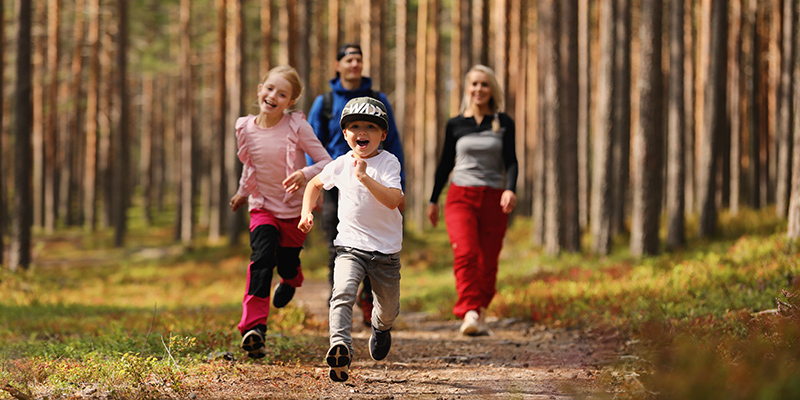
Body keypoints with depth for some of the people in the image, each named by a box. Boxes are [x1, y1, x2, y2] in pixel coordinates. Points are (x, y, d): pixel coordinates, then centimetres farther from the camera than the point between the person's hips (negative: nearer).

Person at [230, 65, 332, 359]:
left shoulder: (297, 127, -16)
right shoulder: (246, 129, -5)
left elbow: (327, 163, -16)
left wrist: (305, 174, -34)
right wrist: (243, 191, 26)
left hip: (295, 208, -1)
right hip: (263, 207, 1)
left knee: (287, 265, 13)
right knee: (262, 258, -22)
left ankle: (291, 279, 55)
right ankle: (254, 327, -26)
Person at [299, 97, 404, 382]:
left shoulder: (388, 162, -9)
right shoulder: (340, 165, 2)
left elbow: (393, 200, -25)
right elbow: (316, 184, 23)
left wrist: (364, 177, -33)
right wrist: (307, 211, 9)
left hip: (385, 250, -1)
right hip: (350, 246, 1)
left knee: (388, 309, 15)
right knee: (343, 292, -28)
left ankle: (380, 327, 51)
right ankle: (341, 349, -42)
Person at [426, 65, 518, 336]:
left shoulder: (503, 123, 5)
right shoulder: (455, 125, 8)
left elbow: (510, 160, -2)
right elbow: (445, 163, 16)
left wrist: (510, 189, -20)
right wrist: (433, 200, 19)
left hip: (494, 199, 1)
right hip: (461, 197, -1)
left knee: (487, 262, 2)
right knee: (465, 254, -21)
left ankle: (480, 314, 17)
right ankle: (470, 313, -30)